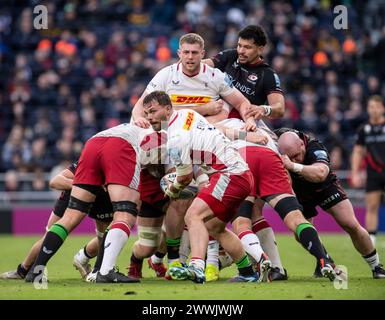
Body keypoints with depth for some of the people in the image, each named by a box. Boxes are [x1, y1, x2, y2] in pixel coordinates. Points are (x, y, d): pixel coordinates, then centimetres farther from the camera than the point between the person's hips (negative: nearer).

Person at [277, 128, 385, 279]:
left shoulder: (315, 149, -41)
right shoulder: (277, 138, -29)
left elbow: (320, 174, -60)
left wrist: (294, 166, -70)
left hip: (325, 187, -3)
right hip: (298, 191, 3)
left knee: (352, 226, -9)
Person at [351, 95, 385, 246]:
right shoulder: (364, 129, 5)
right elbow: (358, 152, 11)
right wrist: (355, 173, 3)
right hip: (373, 174, 2)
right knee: (371, 207, -2)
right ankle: (371, 239, 1)